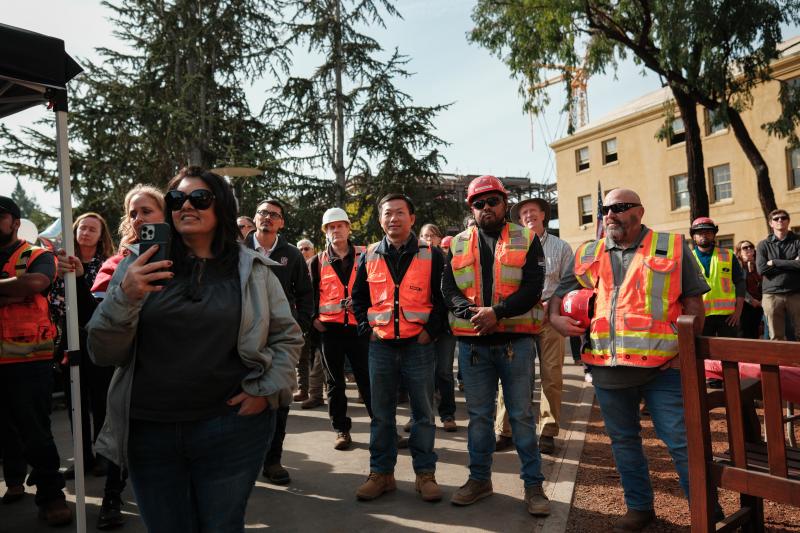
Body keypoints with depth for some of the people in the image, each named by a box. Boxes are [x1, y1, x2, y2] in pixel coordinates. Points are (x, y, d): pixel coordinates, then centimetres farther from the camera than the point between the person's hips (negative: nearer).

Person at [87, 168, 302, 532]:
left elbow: (288, 337, 8)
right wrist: (124, 297, -18)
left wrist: (266, 390, -4)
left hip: (231, 429, -1)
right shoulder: (139, 266, 1)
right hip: (149, 431, 1)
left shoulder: (252, 270, 0)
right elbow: (103, 353, -1)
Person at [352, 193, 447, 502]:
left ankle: (425, 474, 20)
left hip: (419, 346, -2)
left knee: (423, 412, 7)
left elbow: (443, 297, 1)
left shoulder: (431, 255, 0)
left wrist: (432, 330, -7)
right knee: (381, 413, 10)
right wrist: (367, 327, 4)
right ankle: (381, 473, 23)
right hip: (380, 346, 2)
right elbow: (358, 296, 16)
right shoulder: (369, 257, 7)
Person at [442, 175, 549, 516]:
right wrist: (470, 312, -16)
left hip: (515, 340, -2)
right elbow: (448, 288, 3)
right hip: (472, 342, 2)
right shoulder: (458, 244, 10)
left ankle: (533, 484, 19)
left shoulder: (526, 240, 3)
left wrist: (497, 312, -20)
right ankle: (480, 479, 27)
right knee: (478, 413, 12)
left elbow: (533, 287, -7)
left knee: (522, 414, 6)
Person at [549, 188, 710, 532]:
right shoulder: (588, 255, 10)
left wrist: (684, 344, -10)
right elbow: (560, 292, 16)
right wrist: (555, 318, -4)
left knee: (681, 441, 0)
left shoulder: (672, 247, 2)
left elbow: (694, 300, 2)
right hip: (608, 366, 4)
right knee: (623, 440, 15)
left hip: (662, 364, -3)